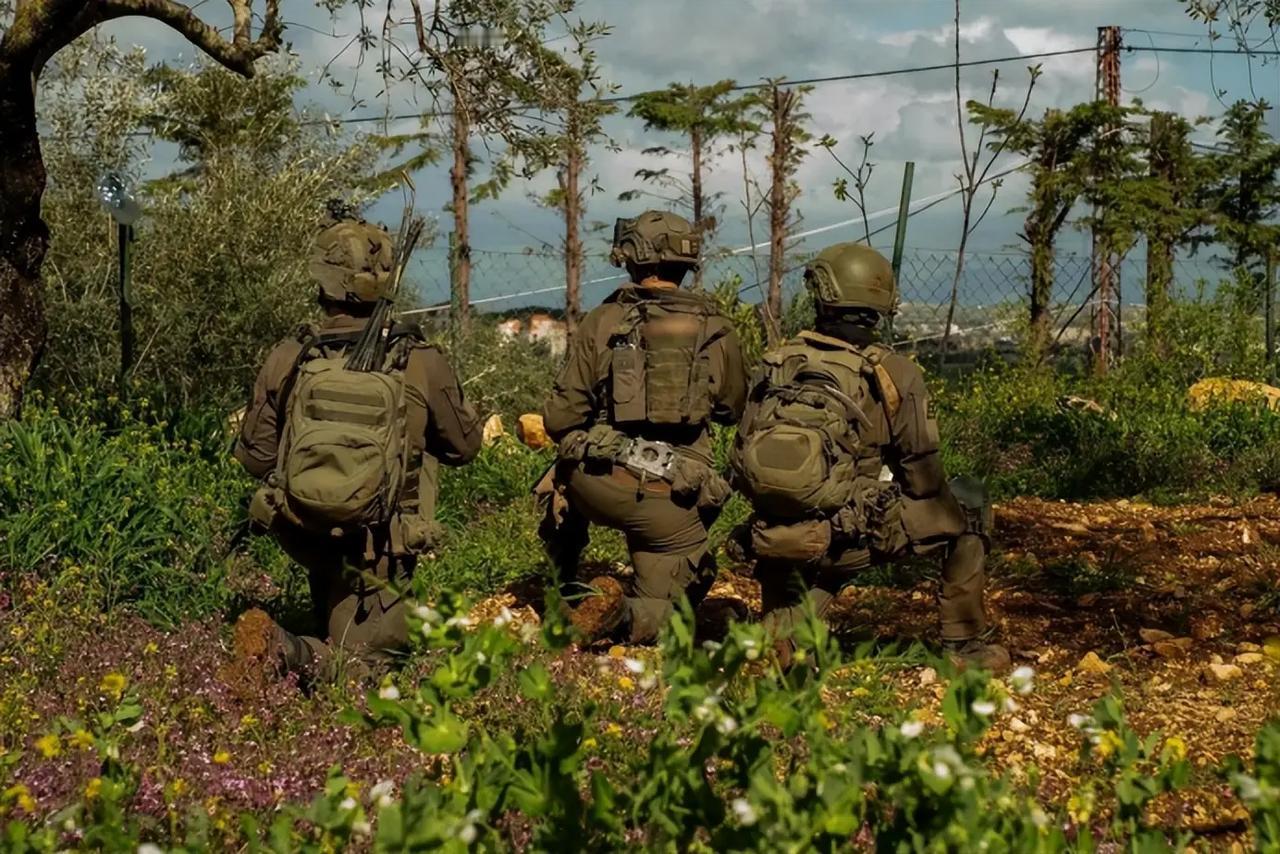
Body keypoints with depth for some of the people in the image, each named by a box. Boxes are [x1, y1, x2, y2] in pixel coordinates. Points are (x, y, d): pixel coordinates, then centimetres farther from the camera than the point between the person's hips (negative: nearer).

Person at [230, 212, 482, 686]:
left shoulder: (287, 359, -9)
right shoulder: (422, 365, -13)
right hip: (374, 549, -3)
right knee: (363, 660, 5)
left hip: (301, 534, 4)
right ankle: (287, 653, -23)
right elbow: (465, 447, 2)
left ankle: (334, 629, 35)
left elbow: (254, 457, 1)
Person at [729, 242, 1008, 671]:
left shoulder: (776, 363, 4)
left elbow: (743, 455, 8)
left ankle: (786, 626, 15)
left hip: (776, 535, 4)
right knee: (969, 504, 18)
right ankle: (965, 644, 21)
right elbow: (923, 477, -3)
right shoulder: (895, 373, -6)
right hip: (851, 535, -4)